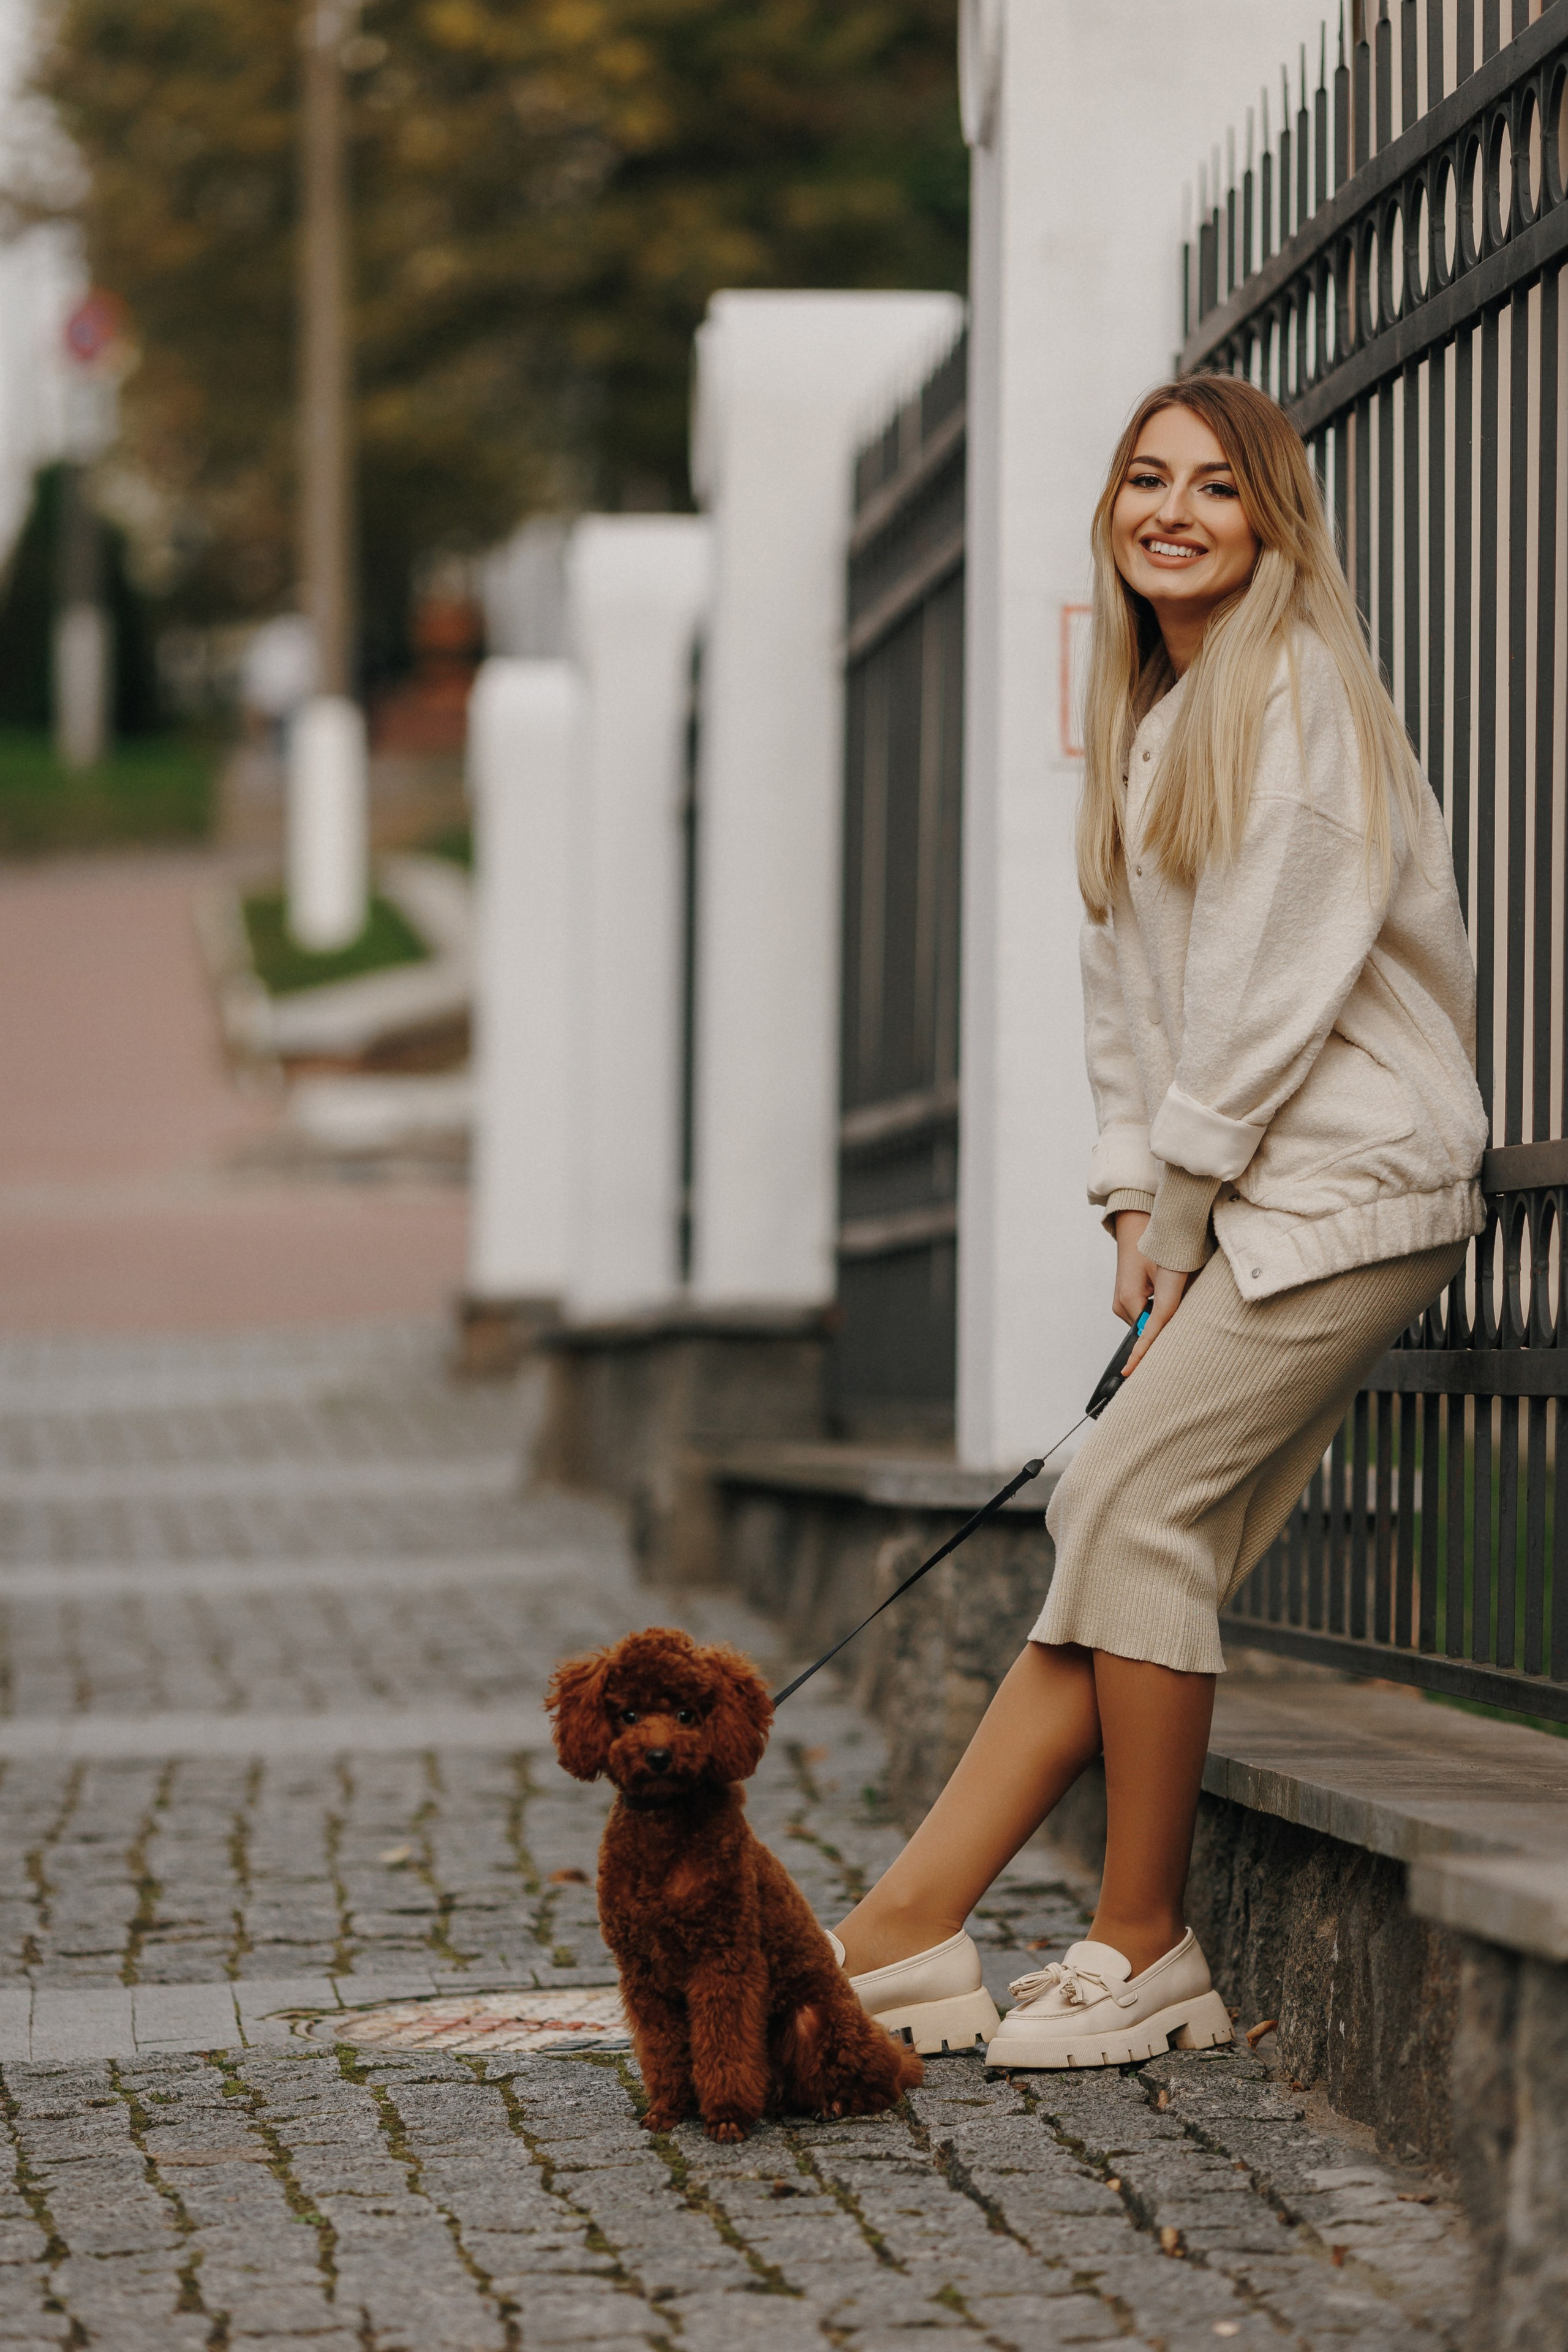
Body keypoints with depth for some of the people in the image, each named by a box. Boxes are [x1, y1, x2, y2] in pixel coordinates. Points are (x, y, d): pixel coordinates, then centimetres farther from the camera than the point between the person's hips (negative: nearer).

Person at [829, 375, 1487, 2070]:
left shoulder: (1299, 688, -8)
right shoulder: (1146, 720, 18)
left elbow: (1278, 978, -13)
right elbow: (1125, 977, 18)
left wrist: (1183, 1205, -9)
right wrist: (1136, 1199, 6)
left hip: (1346, 1178, -8)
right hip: (1233, 1199, 8)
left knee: (1136, 1495, -15)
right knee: (1121, 1524, 1)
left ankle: (1144, 1955, -6)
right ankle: (898, 1938, -4)